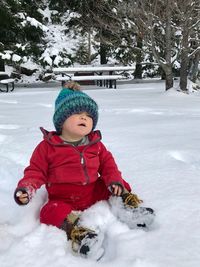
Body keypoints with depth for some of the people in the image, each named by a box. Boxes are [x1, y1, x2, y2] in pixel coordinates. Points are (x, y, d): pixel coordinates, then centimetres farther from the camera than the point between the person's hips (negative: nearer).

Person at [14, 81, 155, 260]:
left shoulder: (96, 144, 3)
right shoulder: (47, 146, -7)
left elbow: (107, 163, 7)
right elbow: (36, 172, -5)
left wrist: (114, 180, -14)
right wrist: (26, 188, -25)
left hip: (94, 192, 4)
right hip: (64, 200, -4)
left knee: (120, 185, -4)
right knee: (51, 212, -33)